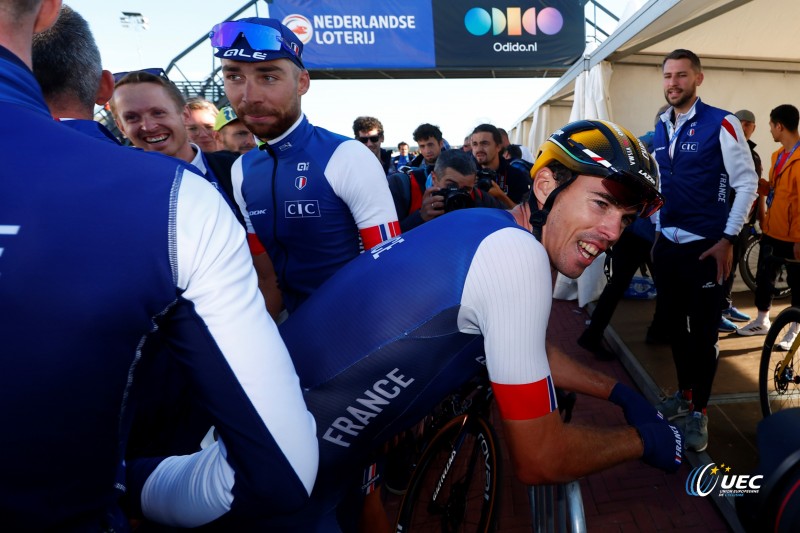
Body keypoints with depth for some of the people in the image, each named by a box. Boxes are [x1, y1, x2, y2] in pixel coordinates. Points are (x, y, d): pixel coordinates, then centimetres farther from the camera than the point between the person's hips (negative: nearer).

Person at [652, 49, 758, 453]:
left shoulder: (721, 124, -9)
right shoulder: (660, 129, 9)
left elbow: (746, 184, -9)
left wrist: (728, 240, -14)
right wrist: (658, 231, 14)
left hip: (705, 246, -6)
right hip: (666, 244, 6)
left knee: (703, 331, 3)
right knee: (674, 324, 15)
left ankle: (700, 411, 19)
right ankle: (684, 393, 34)